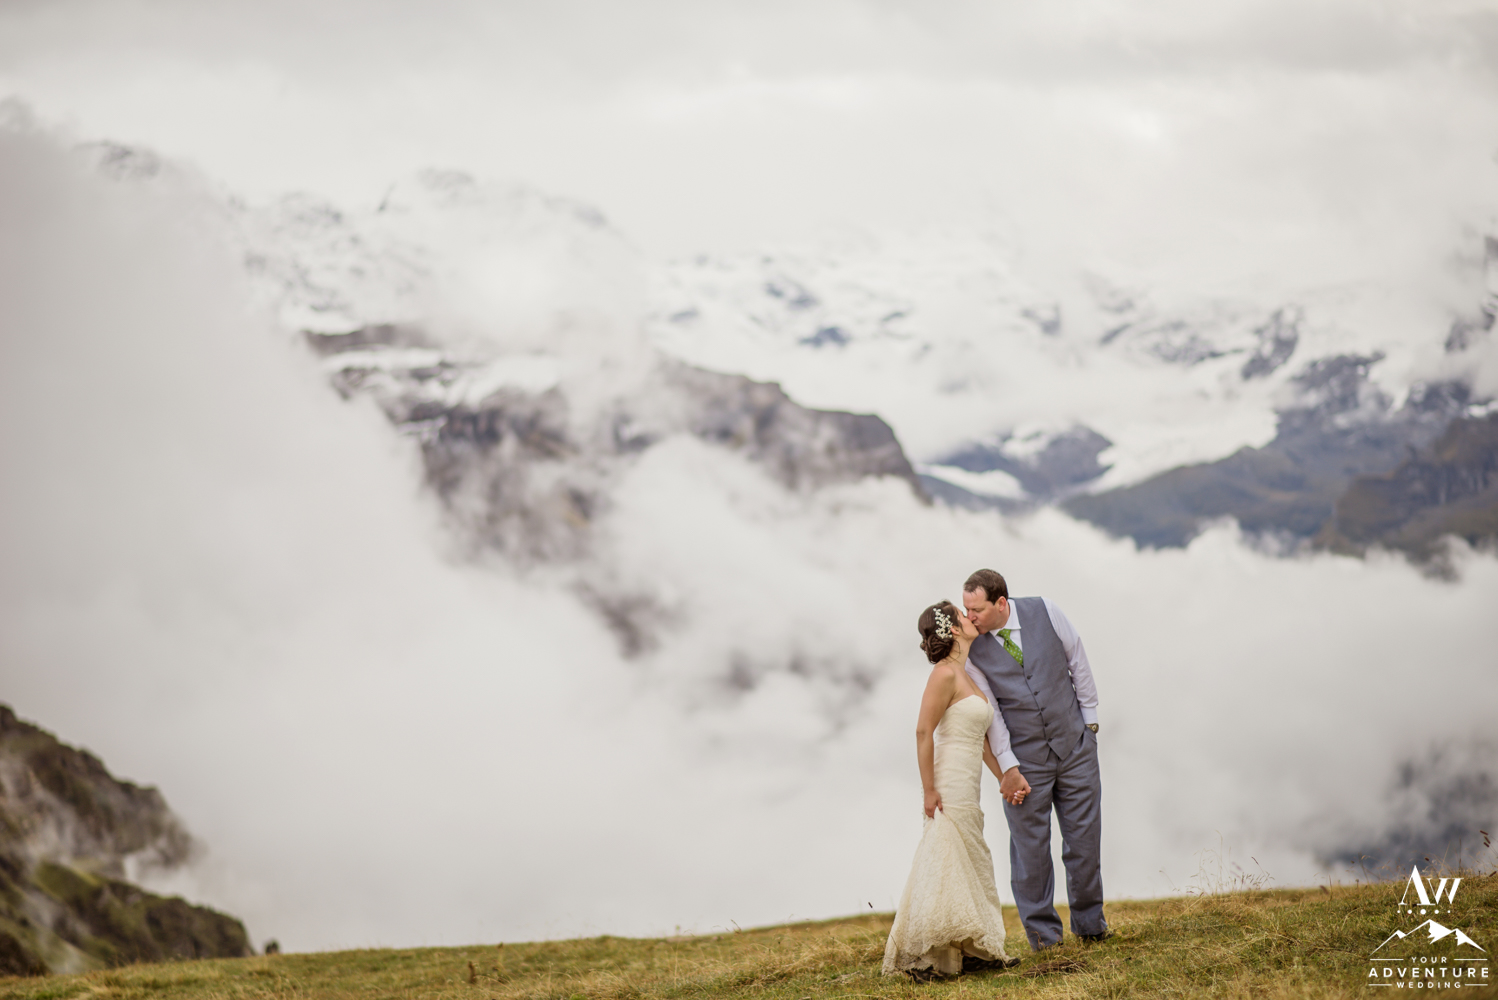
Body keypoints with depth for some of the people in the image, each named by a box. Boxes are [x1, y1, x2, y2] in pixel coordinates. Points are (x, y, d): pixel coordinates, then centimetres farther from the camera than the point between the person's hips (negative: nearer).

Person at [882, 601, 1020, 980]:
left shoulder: (964, 675, 15)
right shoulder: (945, 673, -13)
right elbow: (924, 731, -18)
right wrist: (929, 790, -20)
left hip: (968, 790, 10)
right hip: (950, 787, -10)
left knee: (972, 866, 13)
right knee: (945, 867, -8)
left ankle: (970, 951, 20)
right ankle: (921, 957, -5)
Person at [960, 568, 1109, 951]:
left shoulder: (1044, 612, -8)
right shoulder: (971, 648, -10)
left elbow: (1077, 661, 4)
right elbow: (988, 710, -8)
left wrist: (1089, 718, 8)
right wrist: (1008, 768, -10)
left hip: (1075, 745, 1)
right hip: (1024, 757, -1)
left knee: (1085, 837, 7)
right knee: (1030, 845, -1)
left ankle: (1089, 923, 22)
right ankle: (1043, 933, 11)